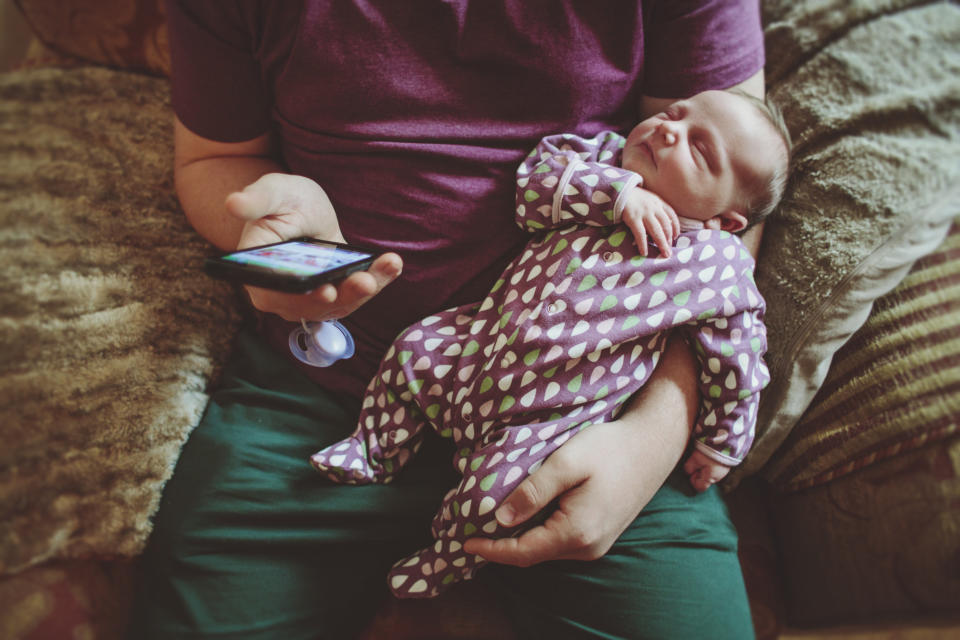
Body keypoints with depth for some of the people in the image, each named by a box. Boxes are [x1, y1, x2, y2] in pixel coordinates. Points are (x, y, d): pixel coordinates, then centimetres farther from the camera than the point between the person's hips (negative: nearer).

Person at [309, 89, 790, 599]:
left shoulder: (716, 266, -11)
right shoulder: (605, 162, 0)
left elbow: (736, 360, -3)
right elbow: (534, 180, -12)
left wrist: (720, 446, 5)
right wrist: (615, 192, -23)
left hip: (549, 418, -5)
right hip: (487, 342, 5)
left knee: (490, 499, -16)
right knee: (411, 350, 6)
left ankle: (445, 566, 18)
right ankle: (376, 453, 32)